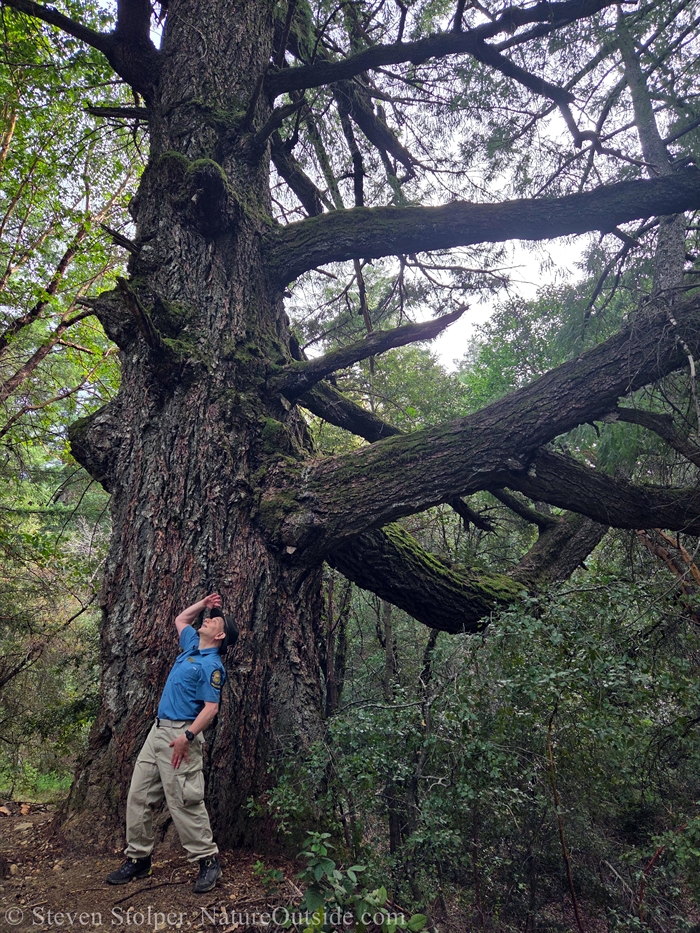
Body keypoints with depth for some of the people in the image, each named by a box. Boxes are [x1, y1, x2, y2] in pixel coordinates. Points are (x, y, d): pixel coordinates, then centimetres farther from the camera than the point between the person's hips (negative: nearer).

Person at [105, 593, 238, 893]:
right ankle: (137, 858, 24)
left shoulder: (212, 666, -13)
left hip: (180, 735, -9)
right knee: (139, 796, 11)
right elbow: (180, 619, 30)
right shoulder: (192, 645, 12)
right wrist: (204, 603, 18)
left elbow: (211, 708, -18)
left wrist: (186, 737, -26)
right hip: (158, 730, 9)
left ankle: (208, 861, 8)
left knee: (184, 801, -5)